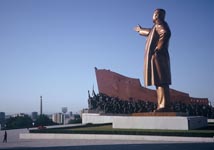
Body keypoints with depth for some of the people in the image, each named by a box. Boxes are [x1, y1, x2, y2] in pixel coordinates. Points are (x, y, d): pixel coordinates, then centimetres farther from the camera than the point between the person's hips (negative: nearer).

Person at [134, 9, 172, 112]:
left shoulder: (159, 25, -3)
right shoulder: (156, 27, 25)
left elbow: (166, 33, -25)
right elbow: (150, 33, 47)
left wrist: (158, 48, -23)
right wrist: (140, 30, 64)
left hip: (158, 57, -10)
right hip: (156, 57, 10)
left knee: (161, 82, -15)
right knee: (160, 82, 4)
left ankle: (164, 105, -19)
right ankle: (162, 105, 3)